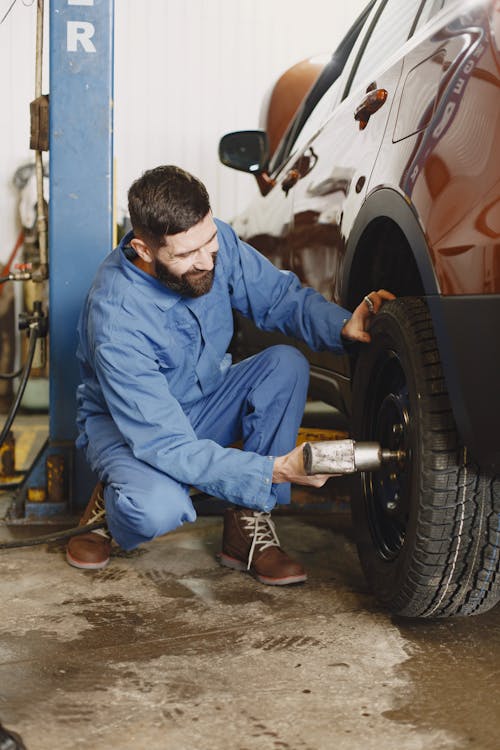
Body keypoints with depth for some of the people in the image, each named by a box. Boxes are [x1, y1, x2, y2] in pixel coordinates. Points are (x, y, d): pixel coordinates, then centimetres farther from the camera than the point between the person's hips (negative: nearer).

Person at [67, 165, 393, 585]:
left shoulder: (215, 243, -18)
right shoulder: (116, 318, -35)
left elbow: (282, 297, -3)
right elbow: (165, 444, -35)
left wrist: (343, 326, -25)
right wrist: (273, 469, -42)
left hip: (205, 401, 6)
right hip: (126, 424, -6)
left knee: (287, 364, -22)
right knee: (158, 508, -38)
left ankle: (248, 525, -13)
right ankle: (111, 505, 1)